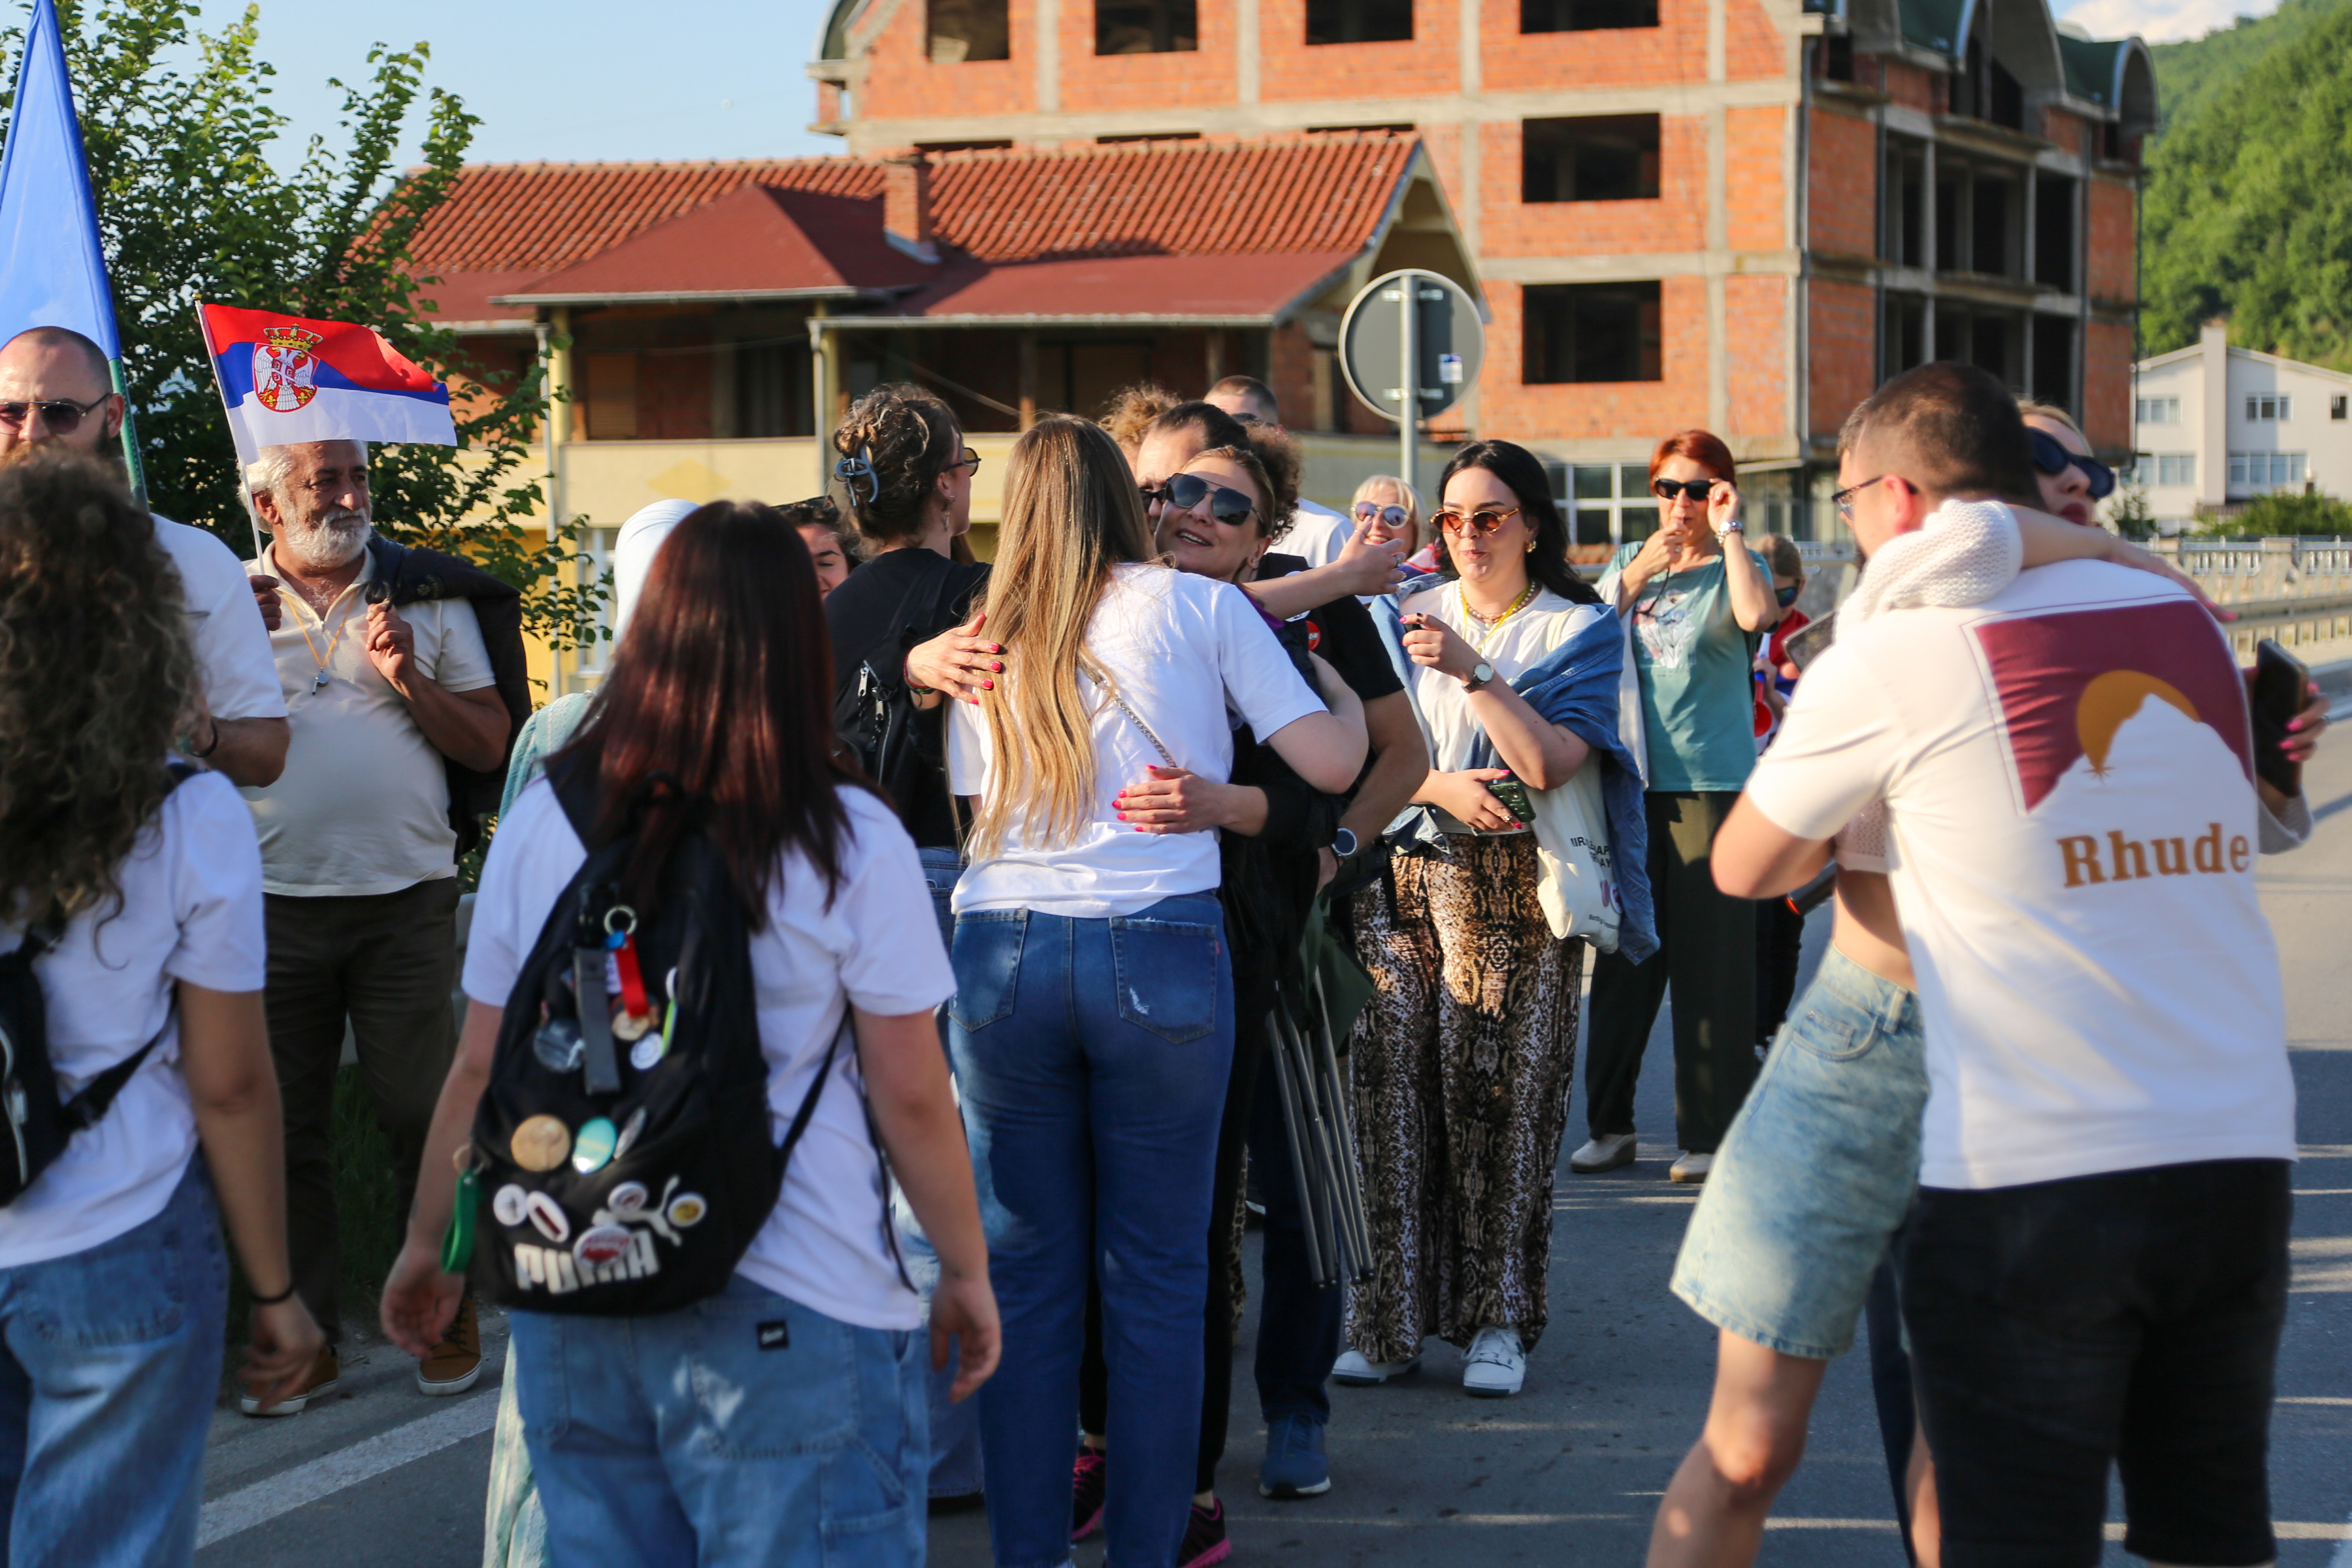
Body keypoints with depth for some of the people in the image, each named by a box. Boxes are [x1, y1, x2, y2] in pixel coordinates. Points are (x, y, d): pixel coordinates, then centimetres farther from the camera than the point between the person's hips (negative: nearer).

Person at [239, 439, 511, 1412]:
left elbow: (489, 747, 5)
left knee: (421, 1114, 1)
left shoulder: (426, 600, 7)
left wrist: (409, 680, -10)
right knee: (287, 1129, 6)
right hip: (273, 903, 1)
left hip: (406, 901, -1)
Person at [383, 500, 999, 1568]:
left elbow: (478, 1069, 4)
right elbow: (912, 1097, -6)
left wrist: (426, 1247, 17)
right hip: (789, 1318, -3)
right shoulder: (847, 840, -9)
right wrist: (968, 1273, 7)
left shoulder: (545, 819, -1)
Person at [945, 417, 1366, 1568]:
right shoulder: (1195, 607, 4)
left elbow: (978, 811, 13)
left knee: (1024, 1271, 7)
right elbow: (1331, 762, 3)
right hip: (1160, 951, -2)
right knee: (1157, 1276, 4)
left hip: (1003, 954, 3)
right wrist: (1346, 684, 22)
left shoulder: (986, 641, 13)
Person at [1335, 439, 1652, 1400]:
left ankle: (1497, 1321, 6)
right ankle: (1390, 1320, 0)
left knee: (1504, 1096, -4)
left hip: (1517, 891, -2)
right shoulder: (1414, 614, 14)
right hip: (1408, 878, 2)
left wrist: (1471, 670, -16)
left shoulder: (1578, 629, 6)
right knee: (1393, 1089, -5)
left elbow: (1550, 761, -9)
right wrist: (1444, 788, -10)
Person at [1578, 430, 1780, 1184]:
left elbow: (1756, 615, -19)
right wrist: (1640, 571, -8)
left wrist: (1729, 532, -11)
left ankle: (1709, 1135, 4)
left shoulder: (1737, 567, 3)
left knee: (1710, 961, -2)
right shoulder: (1628, 560, 16)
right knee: (1624, 954, 7)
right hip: (1631, 780, 4)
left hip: (1713, 779, -4)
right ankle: (1610, 1123, 17)